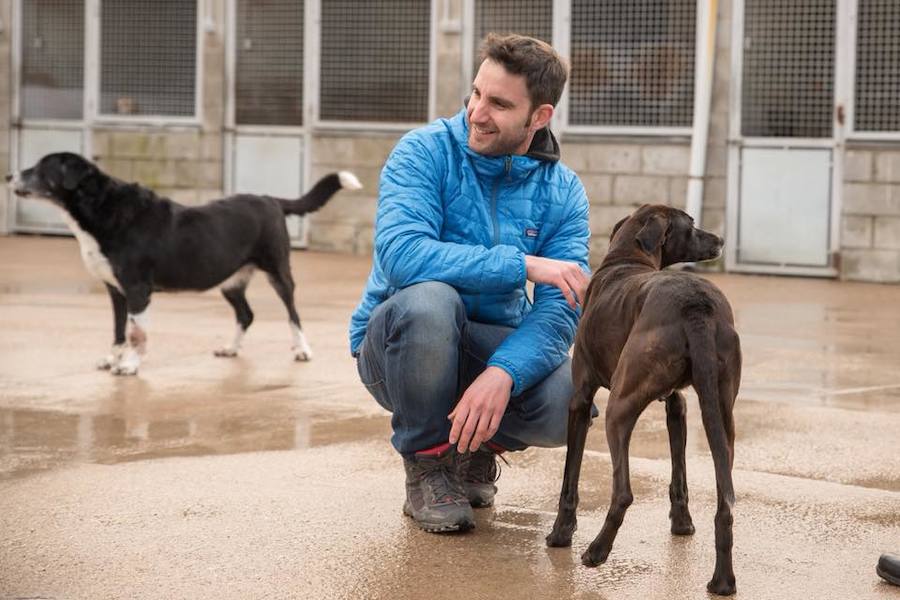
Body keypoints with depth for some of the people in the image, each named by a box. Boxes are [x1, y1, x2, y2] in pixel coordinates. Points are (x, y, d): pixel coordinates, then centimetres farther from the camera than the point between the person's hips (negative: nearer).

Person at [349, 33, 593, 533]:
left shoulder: (563, 191, -6)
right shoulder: (426, 151, -14)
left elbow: (558, 310, -17)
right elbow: (400, 255, -30)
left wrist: (502, 373, -37)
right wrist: (522, 265, -32)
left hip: (495, 346, 3)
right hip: (398, 343, -2)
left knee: (568, 403, -28)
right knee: (428, 300, -37)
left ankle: (479, 445, 9)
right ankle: (426, 465, -12)